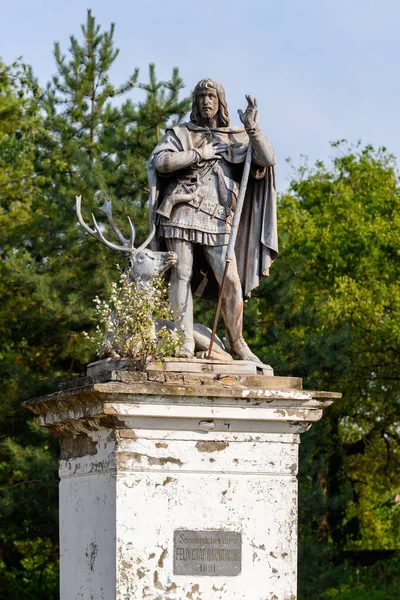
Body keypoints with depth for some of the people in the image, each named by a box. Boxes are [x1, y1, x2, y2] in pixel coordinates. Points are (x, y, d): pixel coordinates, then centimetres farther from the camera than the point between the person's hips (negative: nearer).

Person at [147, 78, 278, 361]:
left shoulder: (236, 138, 16)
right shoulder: (181, 133, 12)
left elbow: (268, 160, 3)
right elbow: (158, 161, -4)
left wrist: (251, 128, -8)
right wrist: (199, 154, -4)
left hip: (216, 220, 1)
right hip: (182, 213, -1)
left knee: (231, 280, -7)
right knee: (181, 275, -7)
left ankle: (237, 341, 7)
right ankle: (185, 342, -6)